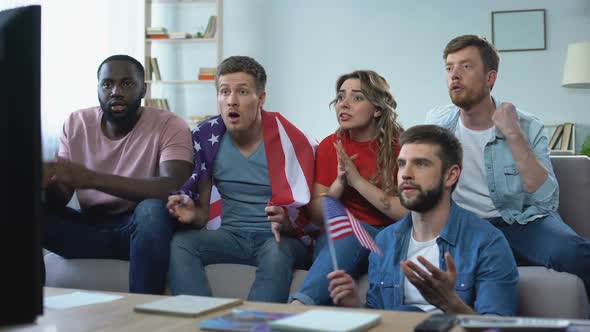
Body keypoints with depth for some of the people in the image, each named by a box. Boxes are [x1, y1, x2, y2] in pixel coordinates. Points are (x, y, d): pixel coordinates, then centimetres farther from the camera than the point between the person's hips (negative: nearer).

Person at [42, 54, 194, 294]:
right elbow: (60, 199, 1)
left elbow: (173, 188, -27)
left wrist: (92, 179, -35)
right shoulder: (77, 123, 5)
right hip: (89, 227, 4)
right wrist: (49, 181, -26)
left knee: (152, 208, -37)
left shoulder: (169, 126, -9)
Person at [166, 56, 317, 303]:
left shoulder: (288, 140, -7)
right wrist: (193, 214, -14)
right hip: (229, 235, 3)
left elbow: (305, 216, -3)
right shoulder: (206, 138, 3)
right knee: (180, 243, -25)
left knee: (277, 253, -36)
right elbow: (205, 211, 10)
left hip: (277, 237, -3)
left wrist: (285, 222, -27)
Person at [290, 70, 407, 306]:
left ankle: (299, 304, -47)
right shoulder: (330, 146, 7)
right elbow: (316, 214, 5)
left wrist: (358, 181, -16)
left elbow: (409, 213, -12)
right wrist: (340, 182, -14)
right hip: (339, 235, 2)